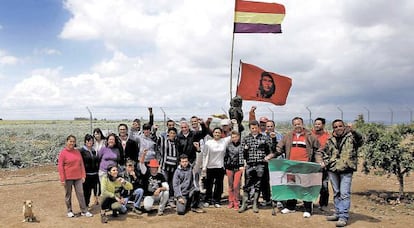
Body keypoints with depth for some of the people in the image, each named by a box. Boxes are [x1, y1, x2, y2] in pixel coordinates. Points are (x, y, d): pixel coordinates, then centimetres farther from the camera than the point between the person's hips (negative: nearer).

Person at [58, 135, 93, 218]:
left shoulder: (77, 152, 8)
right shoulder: (63, 153, -6)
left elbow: (81, 164, 11)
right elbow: (60, 166, -8)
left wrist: (83, 175, 7)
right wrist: (62, 179, -12)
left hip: (78, 177, 4)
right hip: (68, 178, -4)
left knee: (80, 193, 4)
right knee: (68, 195, 8)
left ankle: (84, 211, 10)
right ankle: (69, 211, 21)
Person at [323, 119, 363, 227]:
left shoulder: (350, 137, -3)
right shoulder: (330, 140, 11)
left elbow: (360, 141, -23)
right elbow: (324, 152, 24)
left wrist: (353, 132, -41)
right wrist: (327, 162, 9)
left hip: (346, 170, -5)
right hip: (332, 170, 5)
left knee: (344, 194, -8)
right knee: (336, 193, 15)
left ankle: (344, 217, -5)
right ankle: (338, 213, 26)